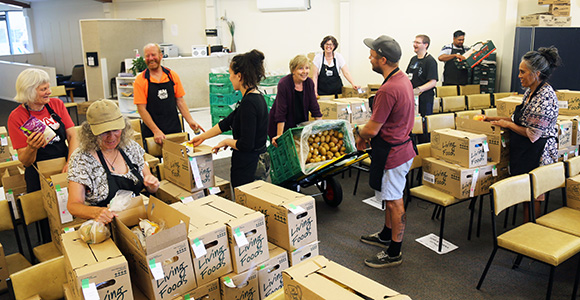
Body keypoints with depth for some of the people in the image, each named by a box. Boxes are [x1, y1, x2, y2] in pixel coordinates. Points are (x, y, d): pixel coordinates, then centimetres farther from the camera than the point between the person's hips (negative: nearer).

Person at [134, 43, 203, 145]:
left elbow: (180, 101, 8)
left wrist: (190, 121, -4)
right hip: (151, 132, -2)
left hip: (174, 129, 3)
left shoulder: (172, 75, 5)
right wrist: (156, 131, -16)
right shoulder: (140, 80, -4)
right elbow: (141, 109, -7)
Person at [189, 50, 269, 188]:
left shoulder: (249, 103, -21)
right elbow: (228, 122, 18)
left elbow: (245, 144, -24)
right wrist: (202, 137, 24)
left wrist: (226, 142, -5)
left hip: (247, 166, -9)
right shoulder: (257, 97, 8)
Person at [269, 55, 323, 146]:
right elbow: (280, 113, -22)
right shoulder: (283, 84, -21)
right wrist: (279, 136, -25)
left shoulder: (309, 82, -6)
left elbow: (314, 107, -1)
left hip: (301, 125, 5)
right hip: (281, 127, -4)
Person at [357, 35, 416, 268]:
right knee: (390, 199, 24)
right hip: (401, 146, 10)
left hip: (391, 153, -10)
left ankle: (394, 253, 18)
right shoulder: (403, 79, 5)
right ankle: (386, 236, 43)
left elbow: (373, 128, -23)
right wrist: (367, 134, 11)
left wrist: (359, 134, -2)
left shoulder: (388, 90, -28)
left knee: (394, 203, 3)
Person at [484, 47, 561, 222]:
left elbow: (533, 134, -22)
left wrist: (508, 124, -11)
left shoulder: (545, 98, -21)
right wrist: (495, 119, 13)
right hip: (525, 152, 9)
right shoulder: (530, 91, 9)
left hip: (537, 154, -9)